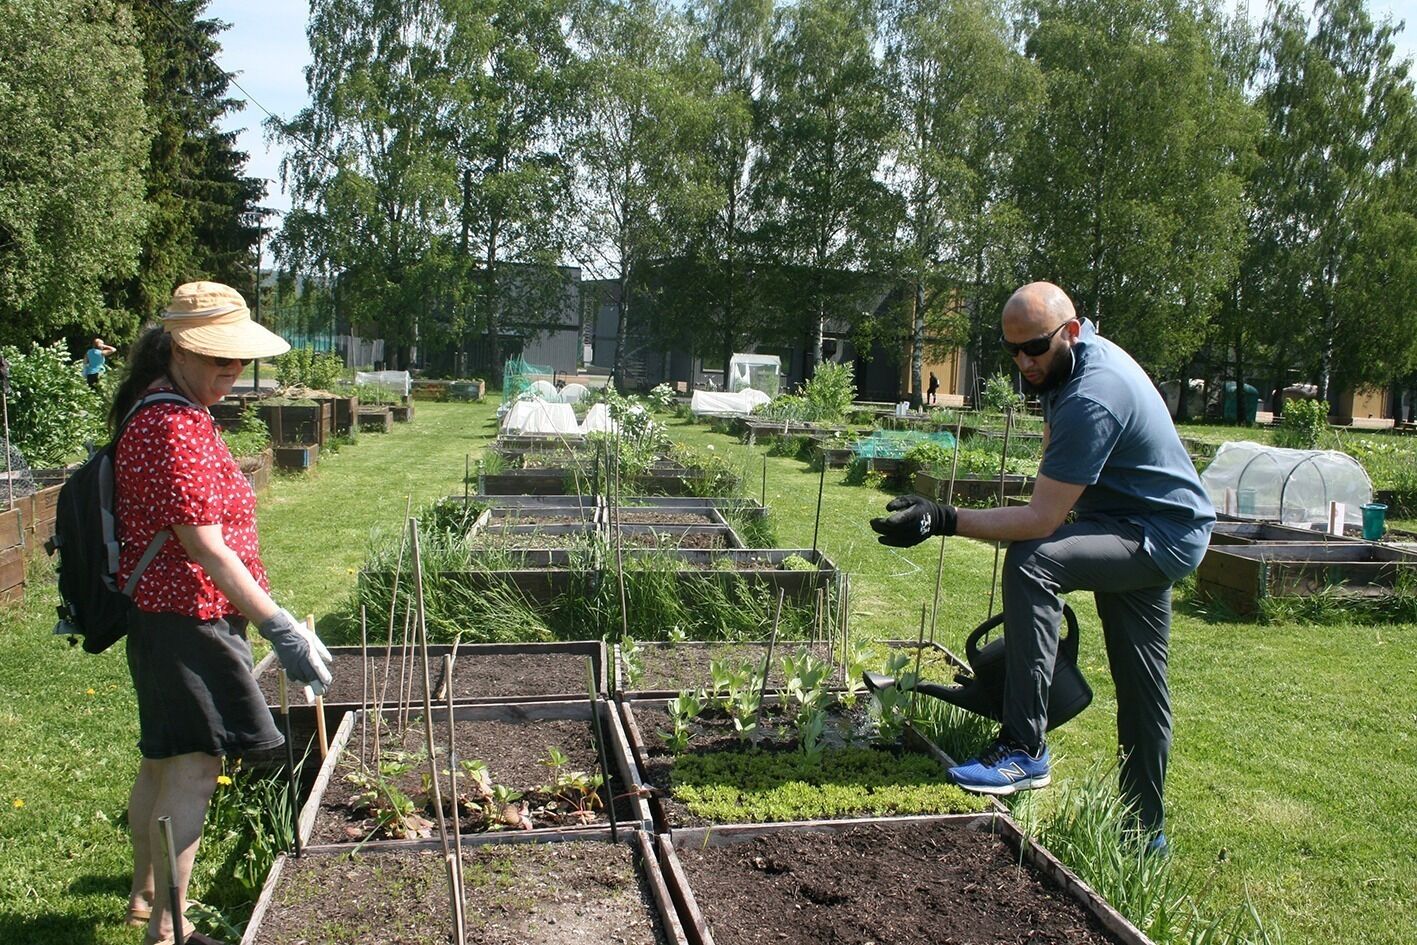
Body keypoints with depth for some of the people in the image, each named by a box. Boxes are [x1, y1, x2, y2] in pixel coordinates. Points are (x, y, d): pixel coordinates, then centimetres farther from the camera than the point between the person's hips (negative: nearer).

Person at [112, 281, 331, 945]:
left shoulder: (166, 412, 13)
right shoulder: (174, 427, -21)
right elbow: (205, 547, -25)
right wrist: (280, 628, -25)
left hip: (161, 612, 11)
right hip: (188, 619, -11)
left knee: (164, 758, 21)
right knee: (195, 766, -7)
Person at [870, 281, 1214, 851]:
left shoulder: (1091, 399, -29)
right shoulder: (1071, 358, 2)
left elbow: (1041, 521, -31)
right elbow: (1056, 441, 22)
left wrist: (942, 520, -35)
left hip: (1163, 538, -10)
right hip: (1135, 530, 10)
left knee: (1031, 562, -32)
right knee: (1140, 689, 16)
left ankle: (1024, 749, -28)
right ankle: (1144, 830, 30)